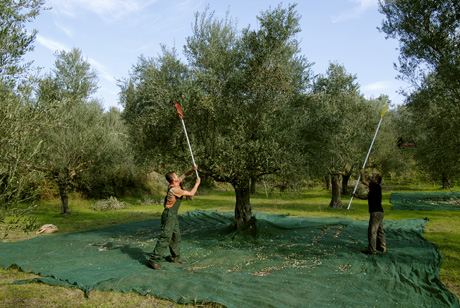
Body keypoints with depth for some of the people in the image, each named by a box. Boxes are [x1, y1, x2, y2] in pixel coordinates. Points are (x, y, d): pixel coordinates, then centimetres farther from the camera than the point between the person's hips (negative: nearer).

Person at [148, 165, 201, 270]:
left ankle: (175, 257, 27)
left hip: (173, 215, 10)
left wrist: (192, 169, 5)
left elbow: (183, 175, 19)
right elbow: (191, 194, -14)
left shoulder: (175, 184, 5)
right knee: (165, 237, -11)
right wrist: (197, 184, -2)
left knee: (176, 236, 15)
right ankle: (153, 260, -9)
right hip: (169, 215, -10)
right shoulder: (174, 189, -21)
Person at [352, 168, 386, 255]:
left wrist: (362, 173, 1)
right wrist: (357, 196, 13)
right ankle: (382, 247, 25)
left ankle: (372, 249, -4)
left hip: (376, 212, -10)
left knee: (372, 230, -7)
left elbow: (364, 181, -15)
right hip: (379, 212, 10)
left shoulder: (376, 186, -13)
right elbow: (366, 197, 23)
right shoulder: (374, 189, 17)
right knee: (379, 230, 16)